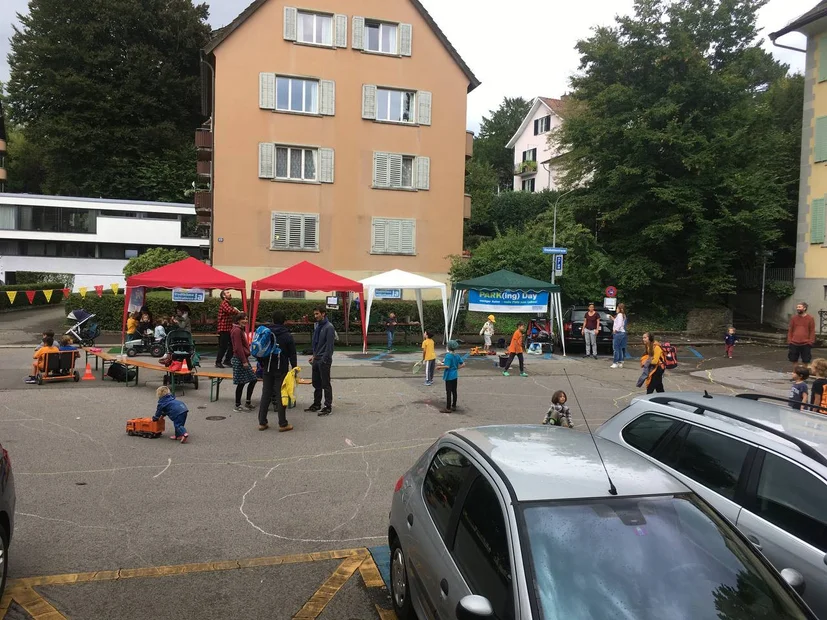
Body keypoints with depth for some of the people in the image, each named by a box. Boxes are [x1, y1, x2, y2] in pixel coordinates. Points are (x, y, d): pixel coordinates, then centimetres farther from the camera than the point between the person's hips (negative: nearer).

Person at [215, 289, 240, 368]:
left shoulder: (227, 304, 21)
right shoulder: (224, 304, -12)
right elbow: (230, 311, -30)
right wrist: (237, 311, -13)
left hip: (228, 328, 9)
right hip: (224, 329, -9)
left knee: (232, 345, 12)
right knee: (223, 347, -5)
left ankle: (227, 360, 23)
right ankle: (218, 362, 4)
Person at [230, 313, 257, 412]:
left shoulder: (241, 330, 16)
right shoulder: (237, 331, -15)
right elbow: (238, 348, -20)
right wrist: (244, 361, -21)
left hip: (243, 359, 10)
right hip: (240, 360, -10)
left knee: (253, 379, 10)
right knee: (241, 383, -3)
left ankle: (248, 402, 17)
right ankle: (237, 406, 7)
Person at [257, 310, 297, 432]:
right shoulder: (287, 336, -8)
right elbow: (292, 354, -6)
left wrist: (262, 364, 17)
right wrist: (294, 368, 2)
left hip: (267, 369, 3)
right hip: (281, 370, -3)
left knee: (265, 395, 10)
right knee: (281, 395, 0)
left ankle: (262, 422, 13)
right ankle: (283, 424, 4)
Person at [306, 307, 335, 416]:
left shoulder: (329, 327, -14)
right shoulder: (317, 326, 11)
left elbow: (329, 345, -17)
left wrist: (325, 360, -18)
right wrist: (314, 355, 13)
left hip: (324, 360, -8)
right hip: (316, 359, 8)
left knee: (325, 384, -2)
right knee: (316, 383, 15)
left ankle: (328, 407, 6)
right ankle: (316, 404, 26)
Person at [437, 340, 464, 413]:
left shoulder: (448, 356, -18)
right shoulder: (457, 356, 4)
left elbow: (447, 366, -24)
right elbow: (463, 364, 5)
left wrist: (440, 367, -11)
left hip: (449, 377, -7)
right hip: (455, 376, 7)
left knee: (448, 392, -1)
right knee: (454, 391, 14)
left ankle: (448, 408, 4)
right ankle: (454, 406, 23)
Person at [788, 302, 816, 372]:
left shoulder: (810, 318, -1)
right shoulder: (793, 318, 5)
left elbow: (812, 331, -1)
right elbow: (790, 330, 7)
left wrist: (810, 342, -7)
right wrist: (789, 341, 1)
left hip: (805, 344, -2)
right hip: (794, 344, 2)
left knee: (805, 362, 4)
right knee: (794, 361, 9)